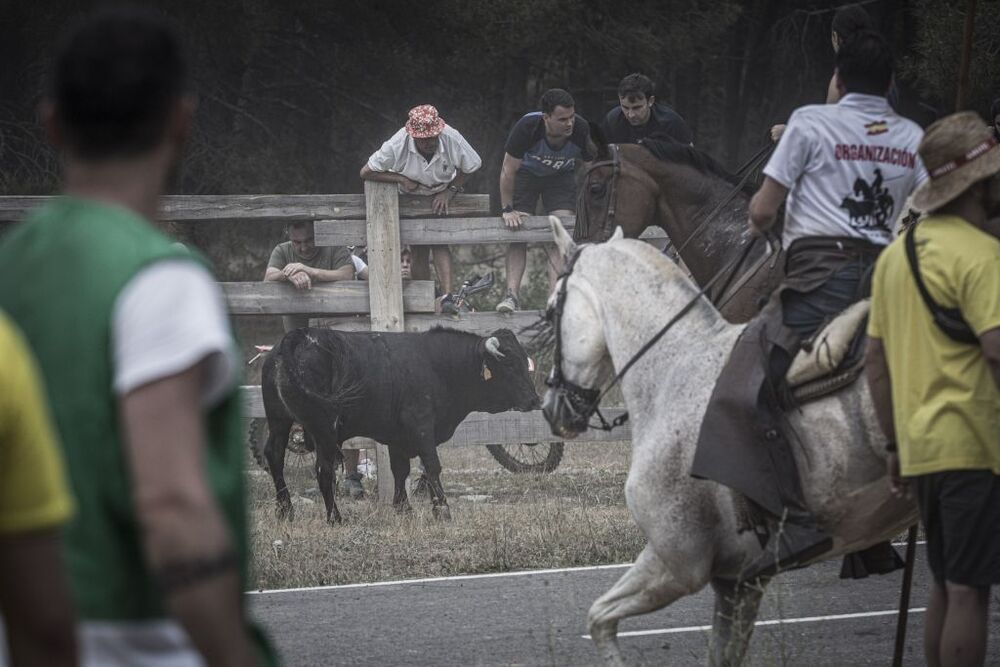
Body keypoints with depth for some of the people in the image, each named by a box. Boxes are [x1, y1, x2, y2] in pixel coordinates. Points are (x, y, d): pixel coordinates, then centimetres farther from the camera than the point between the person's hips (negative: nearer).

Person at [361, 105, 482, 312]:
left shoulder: (452, 139, -29)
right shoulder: (397, 145, -31)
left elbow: (471, 167, -9)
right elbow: (366, 172, -22)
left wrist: (449, 192, -16)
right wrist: (401, 179, -26)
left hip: (442, 195, 0)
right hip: (411, 196, 0)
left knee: (440, 242, -20)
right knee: (419, 250, -7)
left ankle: (447, 296, -27)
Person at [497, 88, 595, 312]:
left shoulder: (580, 130, -30)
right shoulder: (527, 127, -36)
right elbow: (508, 171, -23)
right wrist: (507, 210, -20)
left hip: (561, 176, 1)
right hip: (526, 173, -1)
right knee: (517, 231, -13)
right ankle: (512, 294, -15)